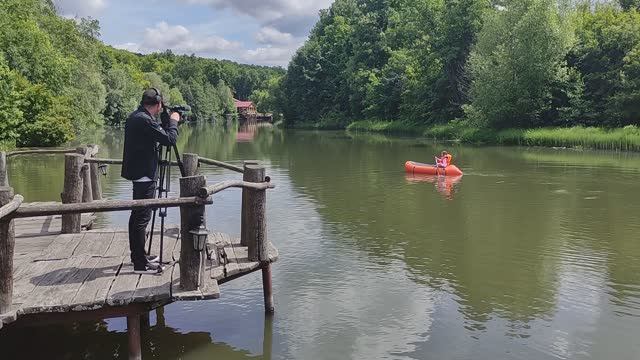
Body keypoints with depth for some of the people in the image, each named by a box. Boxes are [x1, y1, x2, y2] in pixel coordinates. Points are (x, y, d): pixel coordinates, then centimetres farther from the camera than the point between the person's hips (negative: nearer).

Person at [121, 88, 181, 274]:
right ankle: (140, 264, -3)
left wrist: (166, 123, 14)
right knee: (142, 217, -7)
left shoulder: (133, 117, 11)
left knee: (137, 214, 17)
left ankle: (138, 255, 28)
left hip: (137, 173, 10)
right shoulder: (145, 120, -19)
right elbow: (169, 139, -19)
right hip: (145, 174, -10)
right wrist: (173, 121, -4)